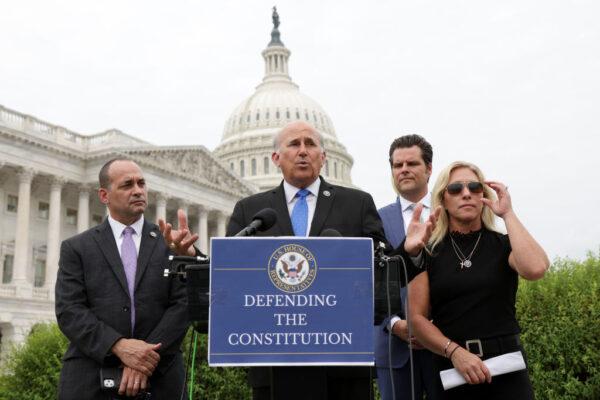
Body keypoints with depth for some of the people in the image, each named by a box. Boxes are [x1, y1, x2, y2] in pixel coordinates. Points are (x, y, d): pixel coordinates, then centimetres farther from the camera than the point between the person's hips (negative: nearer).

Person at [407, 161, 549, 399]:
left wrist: (507, 214, -10)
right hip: (450, 369, 1)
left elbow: (535, 269, -20)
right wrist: (454, 351, -18)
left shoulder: (504, 245, 3)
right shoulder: (428, 252, 3)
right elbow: (417, 317, -3)